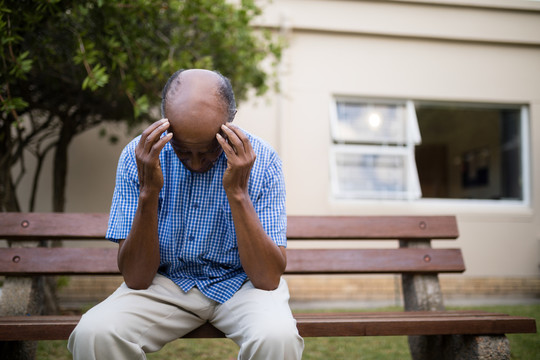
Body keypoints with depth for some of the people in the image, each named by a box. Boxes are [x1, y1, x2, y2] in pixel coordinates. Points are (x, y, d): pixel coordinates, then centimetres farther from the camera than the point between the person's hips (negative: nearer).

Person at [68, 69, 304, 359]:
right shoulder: (139, 156, -11)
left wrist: (238, 193, -28)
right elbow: (136, 279, -13)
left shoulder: (260, 160, -13)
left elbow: (268, 279, -19)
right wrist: (148, 192, -25)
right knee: (93, 334, -27)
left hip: (240, 281, 0)